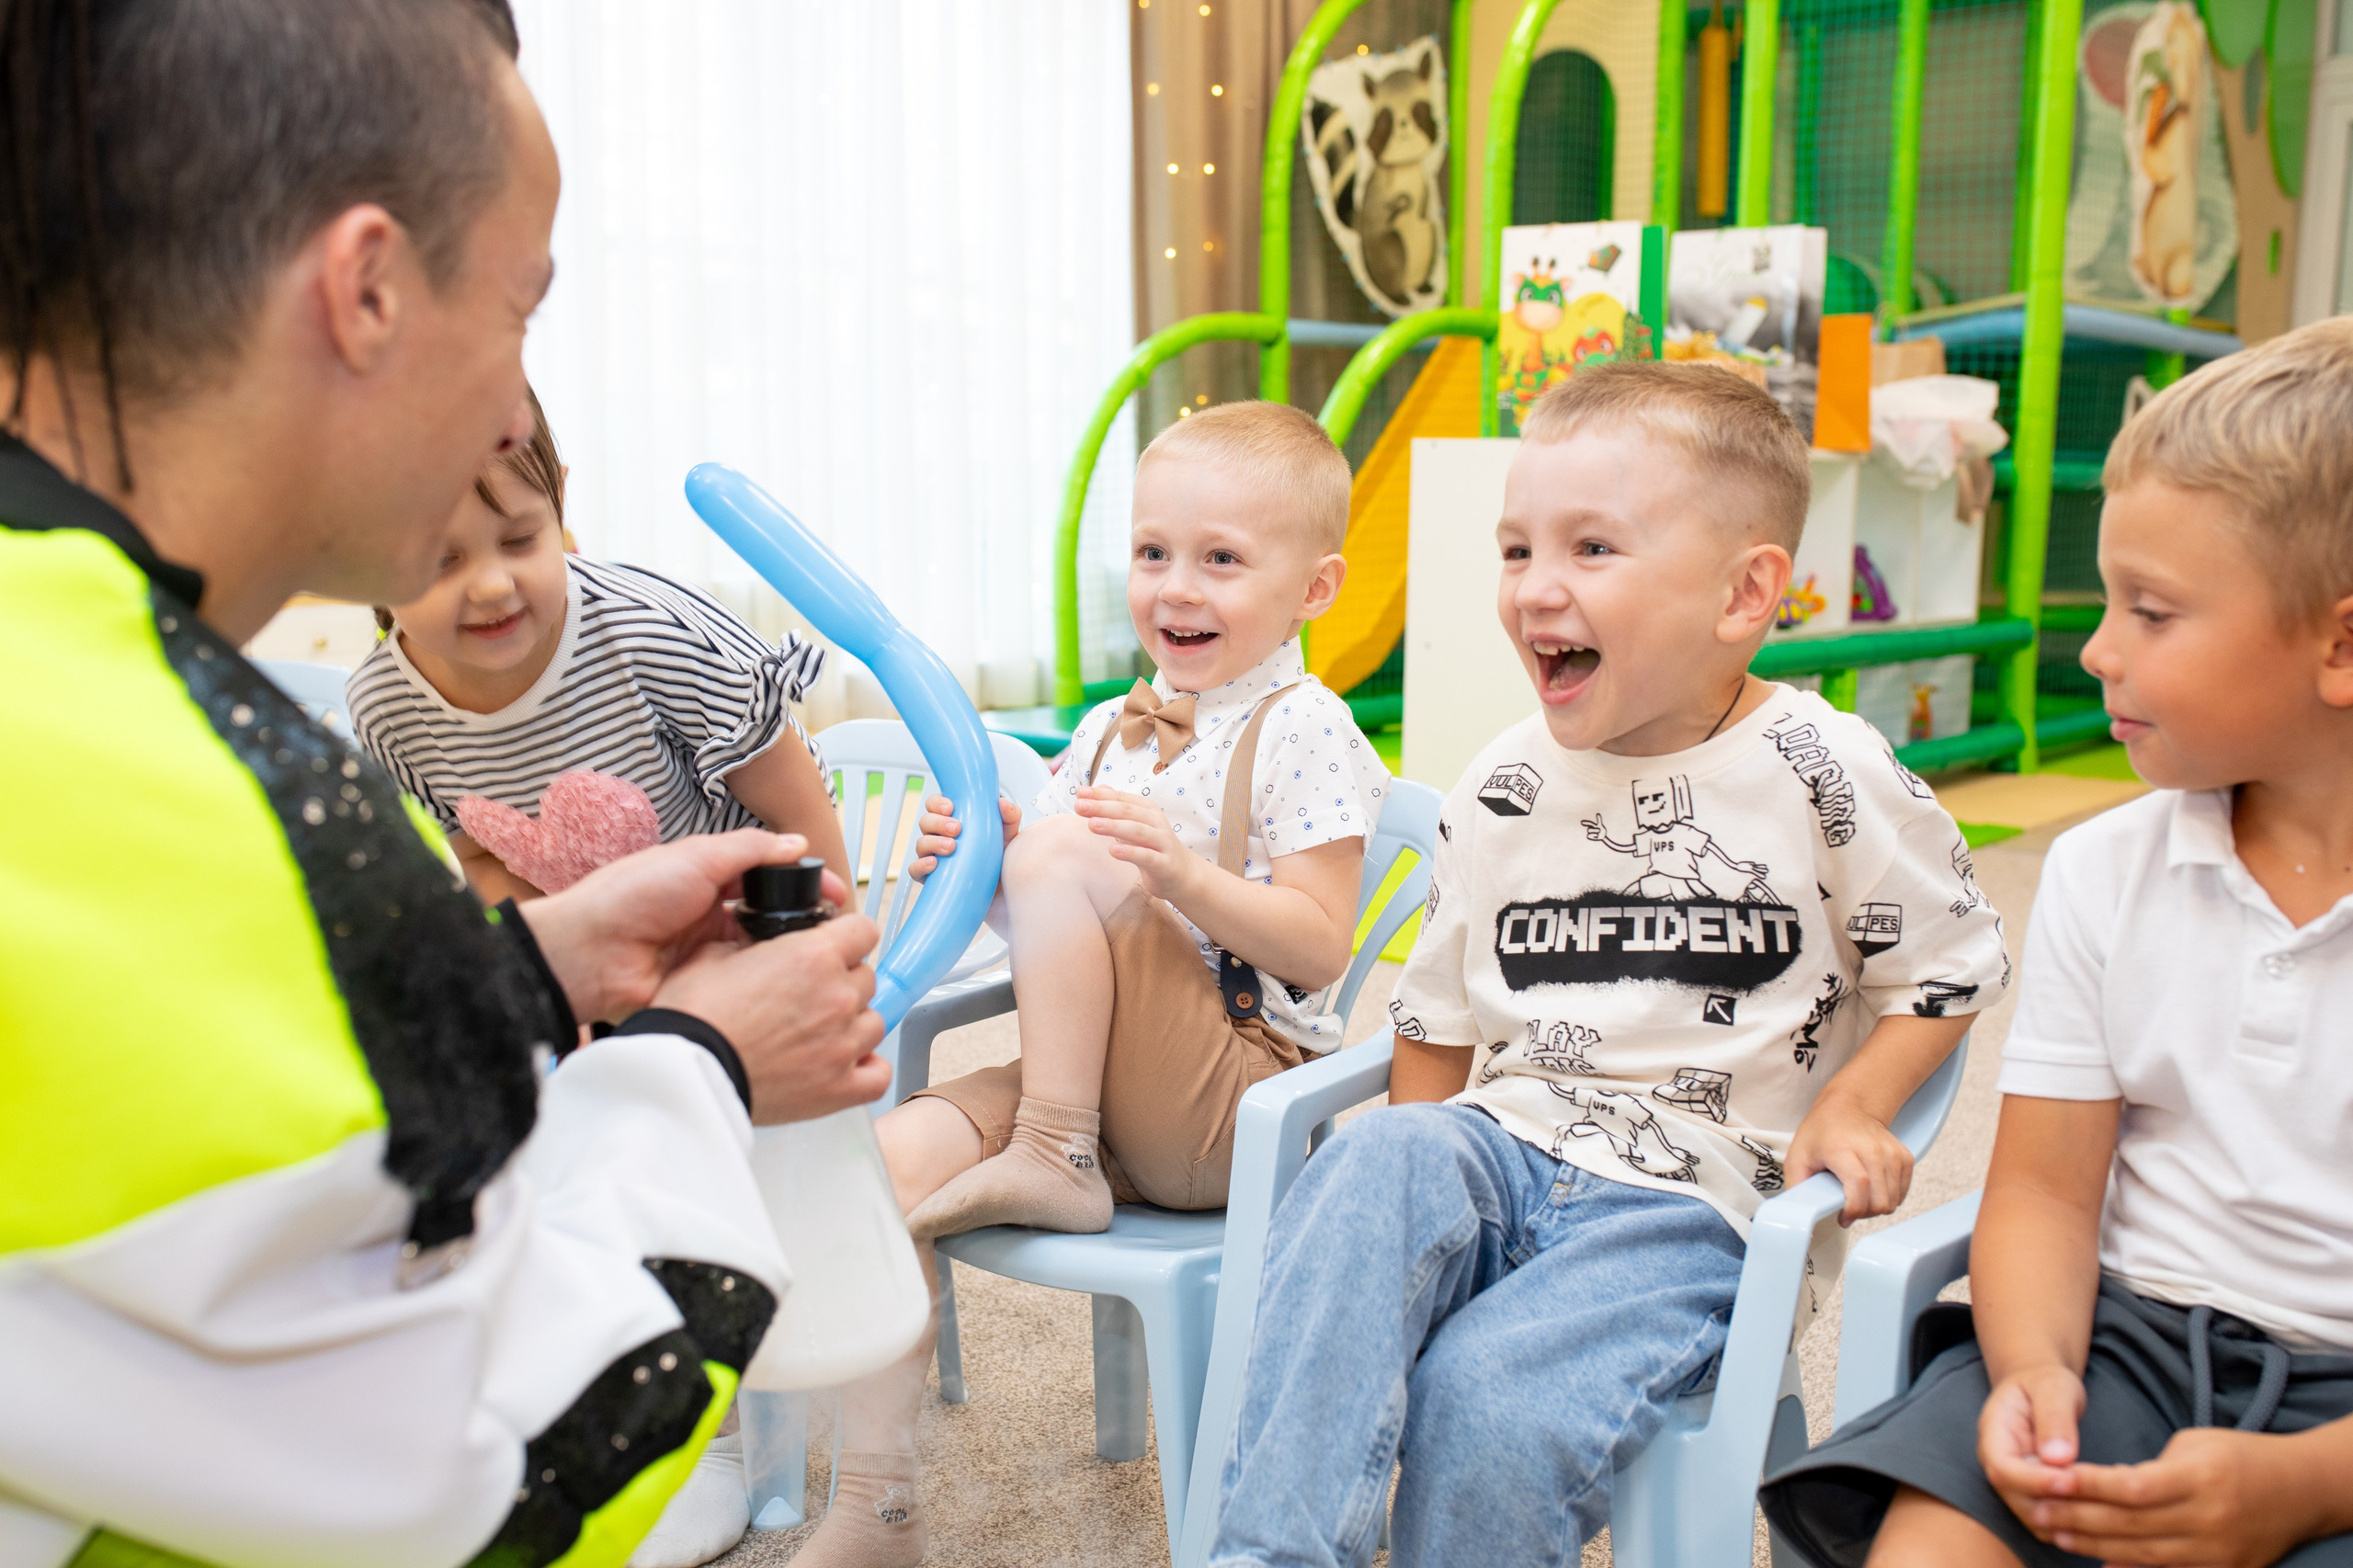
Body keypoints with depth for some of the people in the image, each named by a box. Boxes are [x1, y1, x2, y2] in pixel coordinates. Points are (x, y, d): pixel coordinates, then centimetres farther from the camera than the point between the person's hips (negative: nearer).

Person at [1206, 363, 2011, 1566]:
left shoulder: (1824, 775, -4)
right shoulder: (1501, 788, 8)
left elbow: (1950, 961, 8)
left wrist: (1848, 1107, -7)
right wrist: (1414, 1189, 6)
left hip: (1691, 1205, -3)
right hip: (1503, 1152, 4)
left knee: (1489, 1390, -29)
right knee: (1374, 1165, -31)